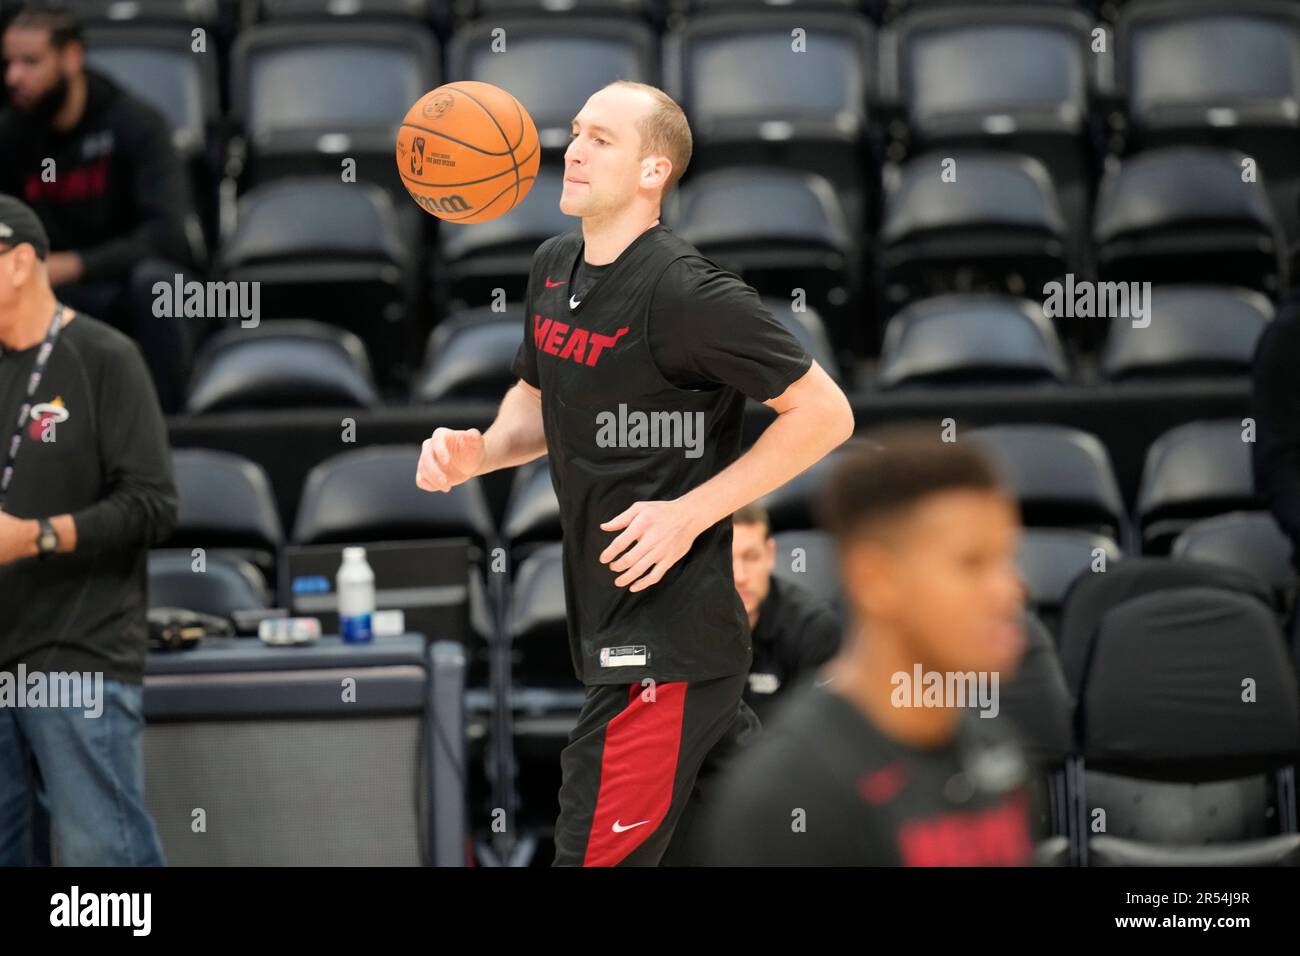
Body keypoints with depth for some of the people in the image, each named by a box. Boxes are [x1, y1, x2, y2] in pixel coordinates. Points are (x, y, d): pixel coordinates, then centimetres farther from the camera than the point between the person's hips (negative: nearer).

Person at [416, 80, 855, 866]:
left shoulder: (684, 292, -17)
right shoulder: (554, 268, 8)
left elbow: (825, 413, -15)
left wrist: (691, 512, -18)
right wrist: (480, 451, 1)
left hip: (668, 645, -9)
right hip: (610, 623, 9)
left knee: (598, 850, -9)